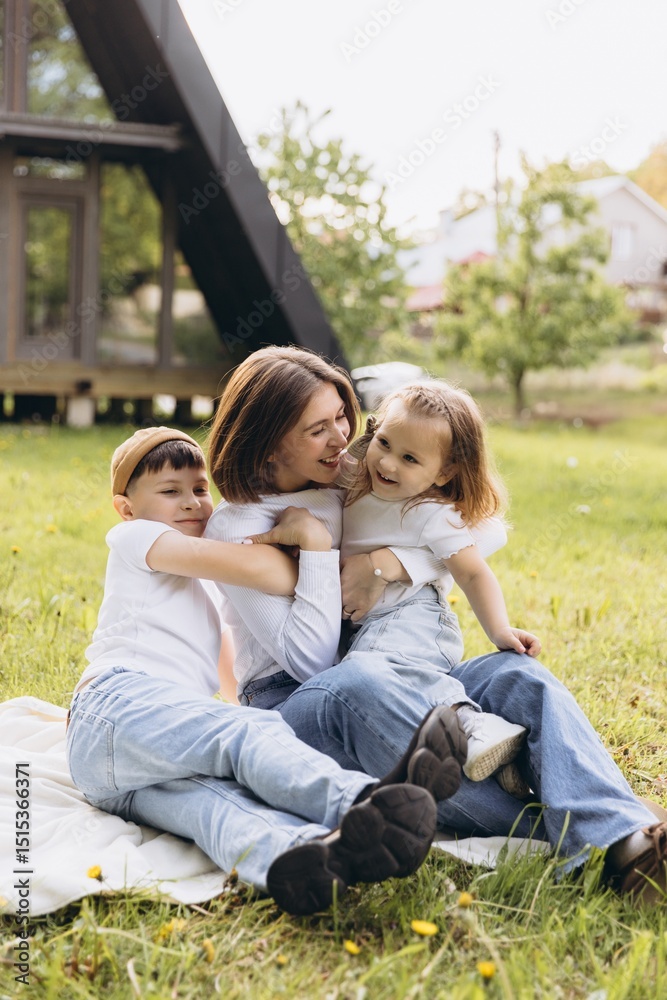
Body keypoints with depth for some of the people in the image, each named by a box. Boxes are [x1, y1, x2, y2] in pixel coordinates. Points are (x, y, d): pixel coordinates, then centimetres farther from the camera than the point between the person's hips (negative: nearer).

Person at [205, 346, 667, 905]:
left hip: (398, 685, 5)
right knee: (360, 681, -39)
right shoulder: (235, 527, -5)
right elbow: (311, 658, -15)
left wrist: (393, 563, -12)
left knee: (515, 673, -21)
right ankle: (556, 840, -41)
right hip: (291, 707, -5)